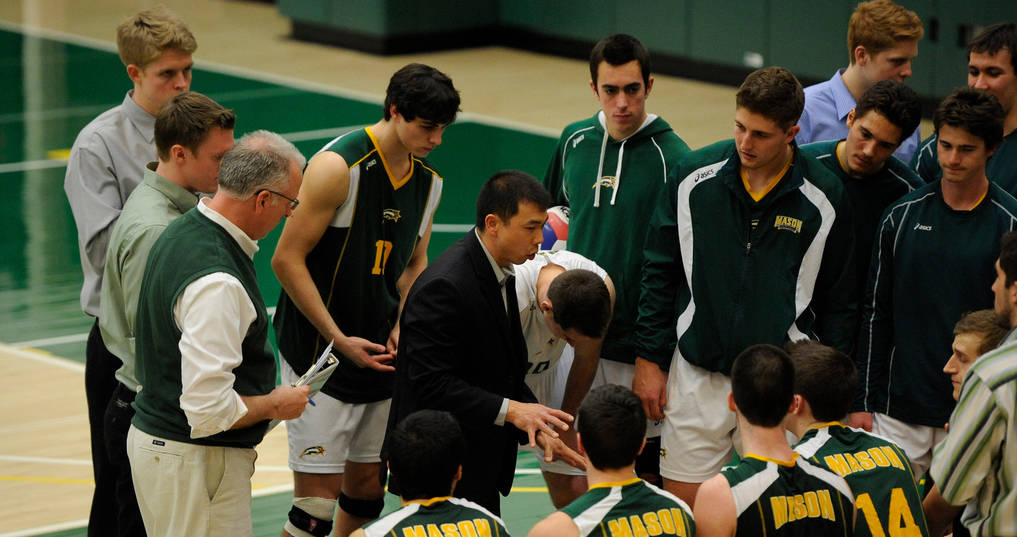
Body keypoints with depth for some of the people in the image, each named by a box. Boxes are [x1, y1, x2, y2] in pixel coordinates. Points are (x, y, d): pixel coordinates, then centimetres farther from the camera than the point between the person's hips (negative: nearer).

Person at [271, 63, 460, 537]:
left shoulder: (429, 182, 7)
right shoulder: (338, 166, -16)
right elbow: (287, 259, -15)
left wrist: (401, 326, 1)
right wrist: (339, 339, -17)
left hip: (378, 355, 7)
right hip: (318, 355, -7)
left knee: (367, 487, 11)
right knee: (318, 495, -9)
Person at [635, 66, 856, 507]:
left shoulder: (825, 198, -6)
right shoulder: (693, 176, -3)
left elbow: (838, 304, 4)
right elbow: (659, 273, 7)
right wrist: (649, 360, 4)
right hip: (697, 375, 1)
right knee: (682, 506, 3)